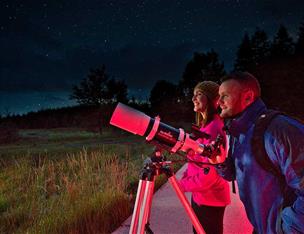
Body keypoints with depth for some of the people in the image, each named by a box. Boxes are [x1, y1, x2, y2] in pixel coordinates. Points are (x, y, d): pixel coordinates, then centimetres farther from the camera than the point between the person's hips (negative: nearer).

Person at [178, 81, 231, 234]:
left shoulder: (215, 127, -21)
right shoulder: (204, 125, 10)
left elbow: (210, 173, -25)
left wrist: (183, 185, -14)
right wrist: (185, 177, 3)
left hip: (210, 198, -9)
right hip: (199, 195, 9)